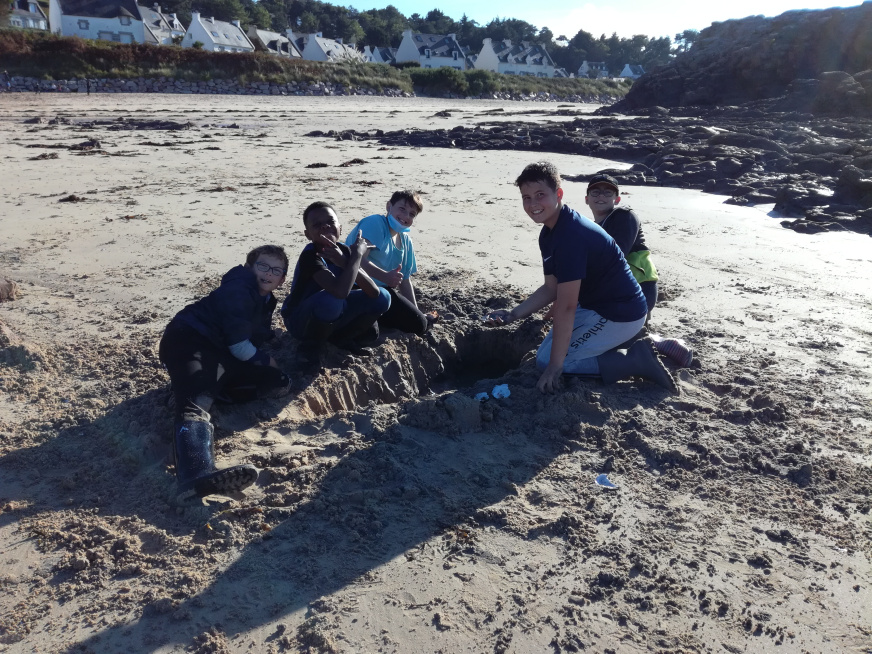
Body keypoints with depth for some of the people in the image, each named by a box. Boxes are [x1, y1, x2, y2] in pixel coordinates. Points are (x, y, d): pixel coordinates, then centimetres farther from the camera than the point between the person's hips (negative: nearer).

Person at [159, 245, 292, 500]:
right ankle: (197, 476, -69)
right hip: (189, 341, -9)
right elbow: (240, 348, -14)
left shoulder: (265, 299, 19)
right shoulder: (238, 290, -9)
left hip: (219, 352, 9)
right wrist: (266, 360, 2)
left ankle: (209, 384, -14)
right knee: (196, 402, -39)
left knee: (280, 384, -2)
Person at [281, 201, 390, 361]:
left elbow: (374, 292, -18)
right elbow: (340, 292, -45)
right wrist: (357, 254, -32)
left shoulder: (344, 250, -8)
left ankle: (340, 338, 10)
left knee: (382, 298, -8)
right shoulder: (310, 256, -28)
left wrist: (344, 262, -31)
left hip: (330, 317, 6)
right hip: (300, 320, -6)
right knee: (330, 298, -39)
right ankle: (311, 347, -9)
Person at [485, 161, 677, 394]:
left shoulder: (571, 236, -28)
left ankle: (635, 361, -9)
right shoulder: (548, 234, 4)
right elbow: (551, 289, 11)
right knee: (549, 348, 20)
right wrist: (512, 315, -2)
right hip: (595, 305, 10)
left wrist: (554, 366, -25)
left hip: (620, 314, -10)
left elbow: (566, 306, -29)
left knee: (546, 360, -9)